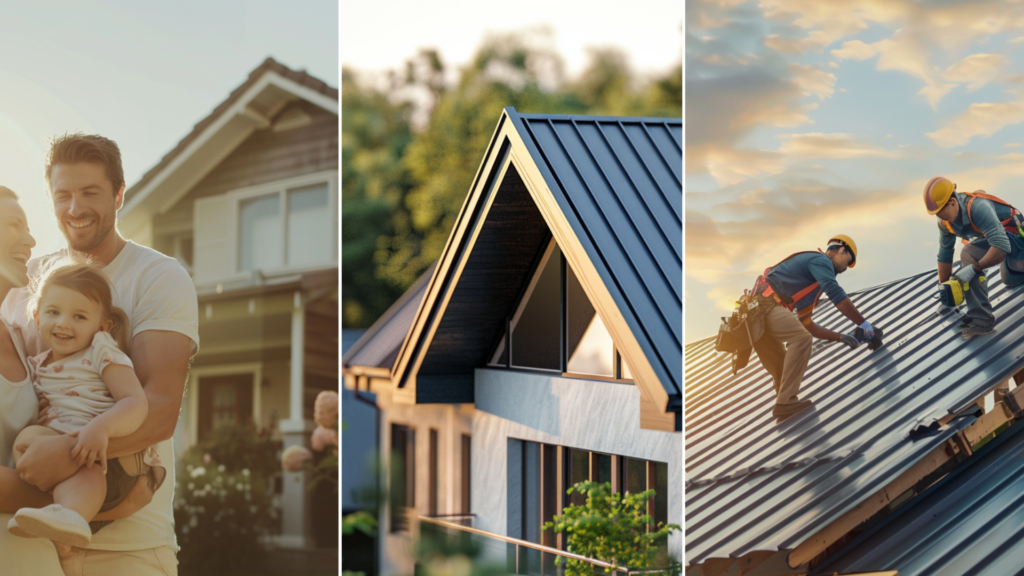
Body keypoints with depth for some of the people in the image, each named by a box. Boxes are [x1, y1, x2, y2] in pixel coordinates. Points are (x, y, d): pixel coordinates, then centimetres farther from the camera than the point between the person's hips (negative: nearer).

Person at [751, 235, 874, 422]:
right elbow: (836, 294, -13)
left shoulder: (810, 276, 32)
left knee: (781, 365, 17)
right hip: (765, 303, -10)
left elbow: (807, 325, 34)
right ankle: (786, 402, -24)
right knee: (801, 338, -19)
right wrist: (863, 324, -7)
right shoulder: (820, 261, 3)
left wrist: (841, 337, 32)